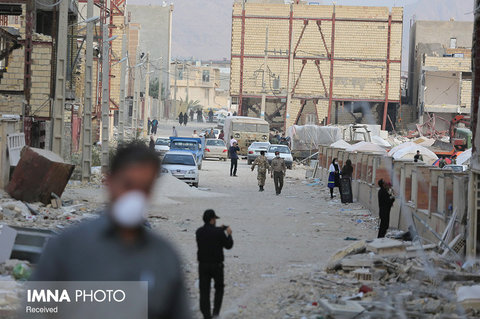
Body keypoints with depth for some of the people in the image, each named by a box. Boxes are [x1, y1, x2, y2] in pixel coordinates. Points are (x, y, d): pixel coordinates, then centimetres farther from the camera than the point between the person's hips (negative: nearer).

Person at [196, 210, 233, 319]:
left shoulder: (199, 232, -1)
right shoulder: (218, 232, -14)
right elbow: (228, 245, -3)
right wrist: (229, 234, 13)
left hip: (203, 265, 3)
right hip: (216, 265, -3)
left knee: (204, 291, 7)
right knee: (219, 288, 17)